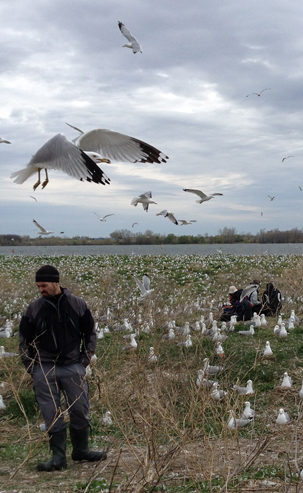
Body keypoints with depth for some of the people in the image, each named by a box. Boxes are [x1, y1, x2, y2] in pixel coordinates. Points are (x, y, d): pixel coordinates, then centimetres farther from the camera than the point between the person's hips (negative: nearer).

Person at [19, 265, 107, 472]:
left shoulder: (78, 305, 1)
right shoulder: (34, 309, 1)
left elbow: (90, 334, 10)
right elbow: (24, 340, 9)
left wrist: (85, 359, 1)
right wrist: (31, 366, 2)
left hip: (73, 367, 0)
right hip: (44, 370, 0)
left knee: (80, 411, 6)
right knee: (52, 416, 1)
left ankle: (81, 450, 25)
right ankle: (58, 457, 10)